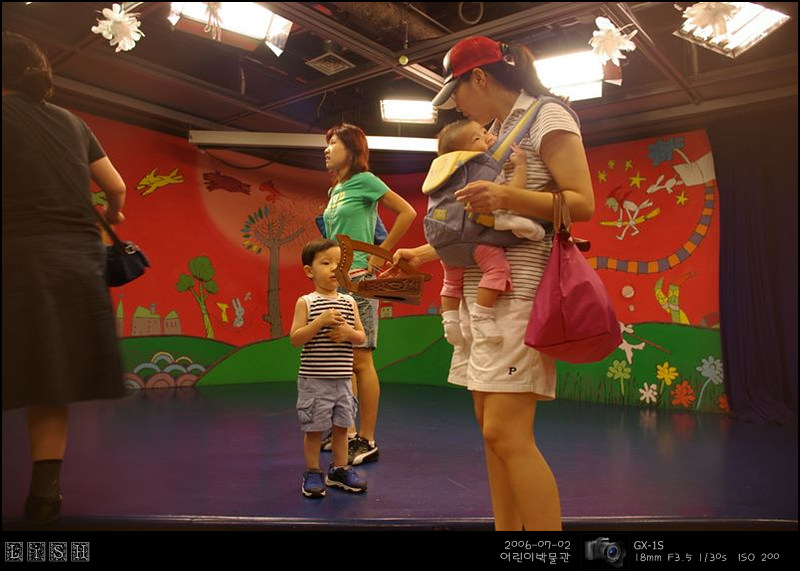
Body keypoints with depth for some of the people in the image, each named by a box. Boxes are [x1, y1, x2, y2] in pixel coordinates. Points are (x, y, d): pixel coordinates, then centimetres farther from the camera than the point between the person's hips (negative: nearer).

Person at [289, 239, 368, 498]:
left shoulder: (349, 302, 5)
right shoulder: (306, 302, -6)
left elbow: (362, 336, 8)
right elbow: (295, 339, -13)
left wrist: (348, 332, -13)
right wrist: (320, 321, -24)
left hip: (342, 380, 4)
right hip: (314, 380, -4)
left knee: (341, 427, 14)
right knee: (314, 429, 6)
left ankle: (340, 470, 30)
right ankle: (313, 473, 23)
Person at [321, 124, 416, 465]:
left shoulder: (364, 181, -3)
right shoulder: (334, 190, 18)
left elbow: (408, 213, -9)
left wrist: (380, 254, -9)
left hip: (357, 279, -8)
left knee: (360, 360, -5)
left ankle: (368, 441, 3)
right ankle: (349, 433, 20)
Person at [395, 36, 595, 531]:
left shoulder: (548, 116, -1)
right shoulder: (495, 131, 23)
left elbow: (583, 204, -12)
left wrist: (506, 197, -26)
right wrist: (422, 254, 21)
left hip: (520, 285, -9)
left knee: (505, 432, -14)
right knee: (491, 424, 8)